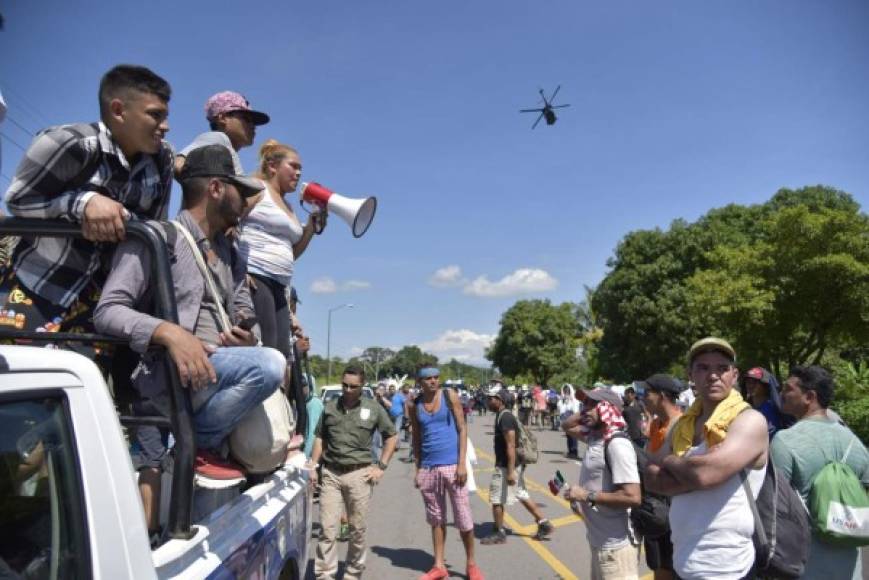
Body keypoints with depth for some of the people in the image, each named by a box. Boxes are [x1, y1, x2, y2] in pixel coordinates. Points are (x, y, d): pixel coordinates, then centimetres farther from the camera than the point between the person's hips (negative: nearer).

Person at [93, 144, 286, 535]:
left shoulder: (231, 256, 21)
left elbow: (243, 313, 24)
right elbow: (107, 311, -11)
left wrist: (246, 336, -1)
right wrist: (170, 332, -29)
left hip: (214, 375, 8)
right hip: (165, 374, -7)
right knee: (268, 365, -27)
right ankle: (198, 445, -8)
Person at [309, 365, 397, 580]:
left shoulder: (373, 408, 0)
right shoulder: (330, 407, 5)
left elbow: (391, 436, 8)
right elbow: (320, 438, 12)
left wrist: (381, 466, 1)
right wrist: (313, 466, 3)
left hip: (359, 474, -1)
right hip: (331, 473, 1)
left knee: (357, 528, 9)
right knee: (328, 528, -2)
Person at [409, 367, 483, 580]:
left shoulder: (449, 396, -3)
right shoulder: (415, 406, 4)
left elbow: (462, 429, -4)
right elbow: (417, 439, 11)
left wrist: (462, 463, -10)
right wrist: (417, 468, 8)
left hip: (452, 464, -2)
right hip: (428, 467, 3)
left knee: (463, 518, 3)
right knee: (436, 518, 12)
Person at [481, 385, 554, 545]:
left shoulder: (505, 418, -20)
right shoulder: (503, 416, 10)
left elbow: (511, 446, -24)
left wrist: (510, 471, -25)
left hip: (506, 466, -10)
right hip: (515, 465, 10)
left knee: (496, 499, 2)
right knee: (521, 495, 16)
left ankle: (498, 533, 15)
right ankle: (544, 524, 23)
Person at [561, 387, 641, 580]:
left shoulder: (617, 445, -23)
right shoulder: (595, 437, 5)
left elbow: (633, 497, -28)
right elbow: (567, 426, 22)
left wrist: (587, 496, -21)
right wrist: (586, 412, 4)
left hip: (615, 546, -9)